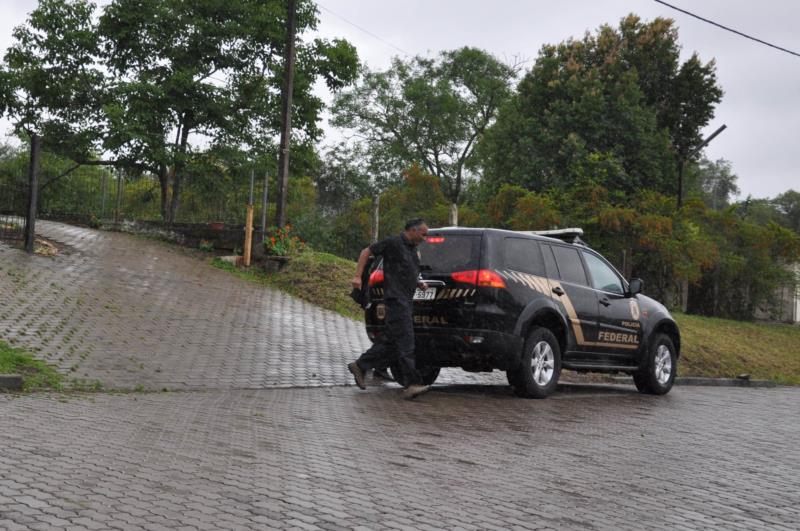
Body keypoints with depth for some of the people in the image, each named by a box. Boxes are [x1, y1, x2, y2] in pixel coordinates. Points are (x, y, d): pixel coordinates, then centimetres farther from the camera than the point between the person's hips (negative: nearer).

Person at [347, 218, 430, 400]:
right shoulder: (394, 243, -7)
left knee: (391, 340, 10)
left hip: (406, 300, 9)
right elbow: (366, 252, -3)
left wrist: (419, 283, 12)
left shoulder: (413, 249, 19)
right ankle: (414, 383, -15)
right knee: (405, 341, -12)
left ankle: (360, 366, 20)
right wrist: (358, 276, -11)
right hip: (395, 298, -9)